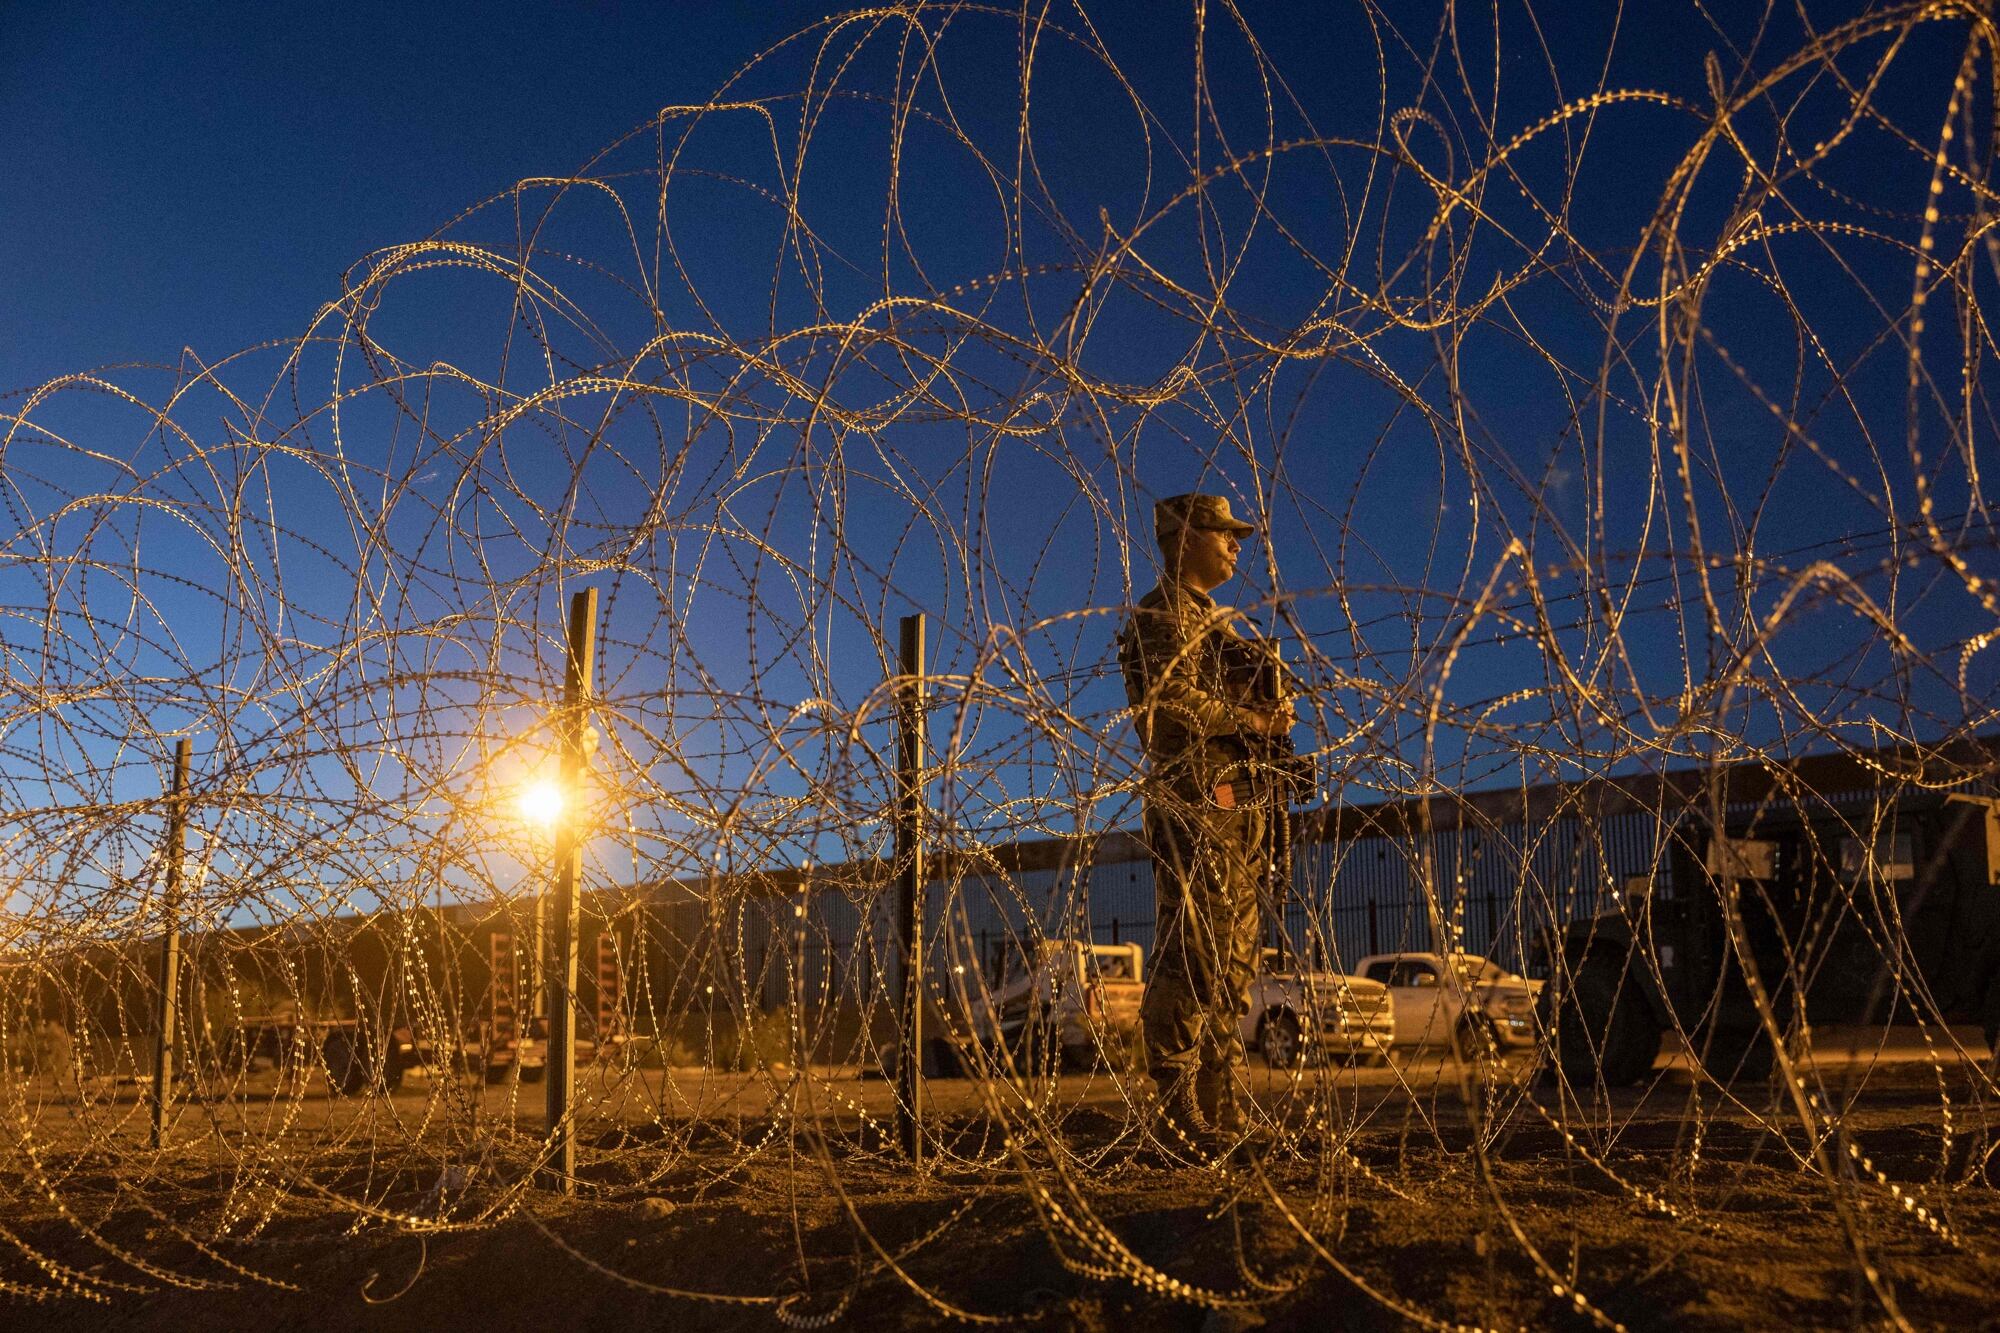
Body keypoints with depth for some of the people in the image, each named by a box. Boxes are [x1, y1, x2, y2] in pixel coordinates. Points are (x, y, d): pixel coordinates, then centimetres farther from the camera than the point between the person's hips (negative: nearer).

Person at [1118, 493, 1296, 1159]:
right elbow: (1170, 701, -17)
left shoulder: (1216, 620, 26)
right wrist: (1253, 720, -11)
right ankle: (1179, 1112, -10)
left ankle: (1222, 1115, 12)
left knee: (1233, 966, 8)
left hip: (1243, 804, 10)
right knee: (1193, 958, -13)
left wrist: (1272, 716, 5)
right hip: (1198, 801, -10)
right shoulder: (1163, 614, -3)